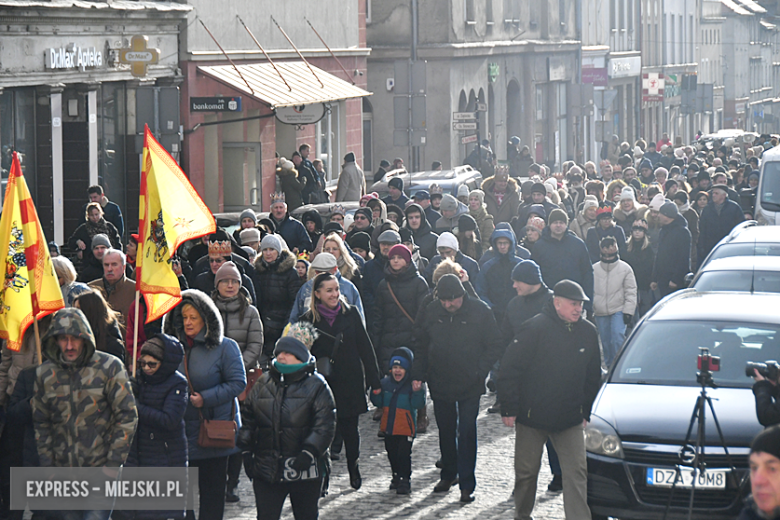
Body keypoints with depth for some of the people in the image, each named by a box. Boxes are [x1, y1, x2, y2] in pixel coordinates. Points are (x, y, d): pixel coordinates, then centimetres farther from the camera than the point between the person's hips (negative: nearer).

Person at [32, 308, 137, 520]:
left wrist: (113, 464, -7)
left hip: (101, 469, -4)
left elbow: (127, 417, -4)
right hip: (63, 470, 4)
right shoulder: (45, 373, 4)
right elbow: (41, 424, 14)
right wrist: (48, 465, 8)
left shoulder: (109, 367, -6)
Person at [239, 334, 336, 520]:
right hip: (266, 469, 3)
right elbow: (248, 419, 16)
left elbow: (325, 425, -9)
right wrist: (246, 451, 8)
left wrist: (309, 453, -18)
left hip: (303, 469, -3)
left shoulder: (316, 385, -3)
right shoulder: (263, 384, 10)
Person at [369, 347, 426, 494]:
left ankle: (404, 481, 2)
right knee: (392, 453, 17)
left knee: (404, 454, -7)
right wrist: (376, 394, -7)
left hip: (406, 428, -6)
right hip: (389, 426, 6)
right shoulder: (385, 383, 4)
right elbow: (380, 403, 12)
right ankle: (396, 477, 33)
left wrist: (417, 392, -32)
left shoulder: (412, 385, -11)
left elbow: (418, 405, -18)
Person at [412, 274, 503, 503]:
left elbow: (494, 346, -2)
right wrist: (418, 374, 0)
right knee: (445, 431, 15)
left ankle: (467, 484, 2)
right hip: (440, 384, 3)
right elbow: (421, 346, 9)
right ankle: (448, 475, 32)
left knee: (467, 434, -3)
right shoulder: (430, 312, -1)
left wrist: (480, 371, -12)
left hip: (469, 385, -3)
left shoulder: (480, 311, -9)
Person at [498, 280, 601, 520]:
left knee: (577, 471, -7)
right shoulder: (534, 328, -13)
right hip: (531, 417, -3)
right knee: (526, 472, 11)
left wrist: (586, 411, 14)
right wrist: (509, 409, -12)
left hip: (570, 420, 3)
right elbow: (510, 369, -11)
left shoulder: (588, 332, 3)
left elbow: (593, 377, 15)